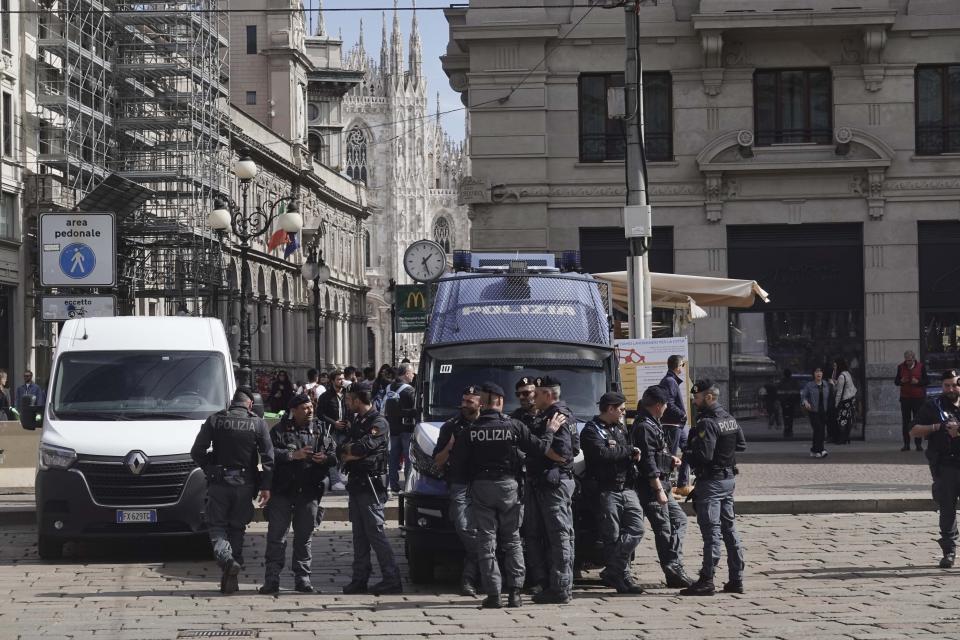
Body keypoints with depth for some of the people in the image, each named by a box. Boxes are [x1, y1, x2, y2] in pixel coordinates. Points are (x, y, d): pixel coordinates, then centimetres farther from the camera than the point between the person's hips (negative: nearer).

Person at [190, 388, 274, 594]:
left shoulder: (215, 420, 0)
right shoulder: (258, 423, 1)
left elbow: (196, 452, -1)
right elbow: (268, 457, -3)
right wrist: (266, 486, -1)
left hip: (218, 483, -1)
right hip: (245, 484, 1)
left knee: (217, 525, 7)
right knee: (237, 528, 11)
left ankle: (225, 557, -23)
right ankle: (231, 578, 8)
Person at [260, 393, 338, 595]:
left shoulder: (321, 431, 11)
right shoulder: (279, 430, -1)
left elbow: (334, 454, 11)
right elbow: (269, 453, -13)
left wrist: (325, 458, -11)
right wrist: (293, 455, -19)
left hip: (309, 493, 3)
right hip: (282, 491, -3)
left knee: (305, 536, 7)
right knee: (276, 535, -2)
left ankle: (302, 578, 15)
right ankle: (272, 579, 0)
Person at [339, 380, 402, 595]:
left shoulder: (378, 423, -11)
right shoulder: (357, 421, 17)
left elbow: (365, 447, -24)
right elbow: (343, 450, 12)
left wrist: (349, 450, -5)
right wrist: (353, 451, -9)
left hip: (370, 486, -9)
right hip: (356, 484, 9)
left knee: (376, 533, -10)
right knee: (359, 535, 11)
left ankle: (391, 579, -9)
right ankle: (360, 579, 15)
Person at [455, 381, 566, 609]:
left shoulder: (471, 430, -3)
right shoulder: (514, 426, -4)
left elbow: (459, 460, -2)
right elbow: (539, 448, -1)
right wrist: (550, 431, 16)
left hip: (480, 487, 0)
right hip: (508, 487, 0)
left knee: (486, 541, 3)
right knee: (512, 540, 11)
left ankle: (493, 594, -4)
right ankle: (514, 592, 4)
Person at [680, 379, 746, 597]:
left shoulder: (707, 423, -19)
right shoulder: (729, 419, 10)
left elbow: (703, 455, -24)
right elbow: (741, 445, 18)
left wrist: (686, 454, -7)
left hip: (711, 481, -9)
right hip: (729, 478, 9)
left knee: (711, 530, -8)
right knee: (729, 528, 13)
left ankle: (706, 581, -7)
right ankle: (736, 579, 15)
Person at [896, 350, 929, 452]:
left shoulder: (921, 366, 0)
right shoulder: (901, 367, 6)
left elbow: (927, 381, 1)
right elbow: (896, 381, 10)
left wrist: (918, 382, -16)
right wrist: (901, 381, -12)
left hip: (918, 398, -2)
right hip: (905, 398, 2)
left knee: (918, 421, -1)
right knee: (905, 421, 0)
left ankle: (918, 444, 4)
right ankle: (906, 444, 3)